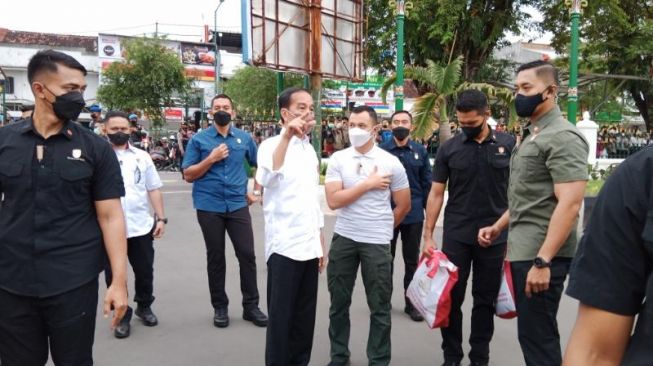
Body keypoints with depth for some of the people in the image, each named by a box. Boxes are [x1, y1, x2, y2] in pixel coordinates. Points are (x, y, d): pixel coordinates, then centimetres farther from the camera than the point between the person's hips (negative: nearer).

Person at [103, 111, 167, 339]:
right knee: (114, 275, 9)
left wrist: (161, 218, 2)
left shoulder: (142, 157, 8)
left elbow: (154, 189, 9)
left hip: (141, 226, 3)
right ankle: (122, 316, 25)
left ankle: (144, 307, 35)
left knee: (145, 271, 13)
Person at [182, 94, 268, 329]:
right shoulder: (199, 140, 0)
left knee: (247, 254, 0)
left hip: (238, 205, 1)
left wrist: (256, 191, 10)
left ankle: (251, 306, 14)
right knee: (215, 257, 8)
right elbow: (188, 175, -3)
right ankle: (220, 307, 22)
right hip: (209, 207, -1)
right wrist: (211, 159, -14)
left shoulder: (244, 138, 6)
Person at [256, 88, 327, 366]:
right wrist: (286, 136, -35)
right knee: (281, 317, 3)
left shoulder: (310, 150, 13)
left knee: (305, 317, 14)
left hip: (310, 246, 7)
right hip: (284, 246, -6)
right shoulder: (272, 145, -8)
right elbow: (266, 179, -31)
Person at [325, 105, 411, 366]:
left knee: (379, 306, 8)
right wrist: (368, 184, -14)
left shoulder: (391, 162, -3)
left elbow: (404, 206, 6)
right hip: (343, 238, 2)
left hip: (377, 242, -1)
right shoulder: (338, 159, -1)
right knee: (339, 301, 13)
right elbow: (333, 201, -13)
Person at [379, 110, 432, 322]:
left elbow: (426, 184, 5)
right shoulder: (381, 151, -4)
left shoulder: (420, 151, 2)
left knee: (412, 261, 11)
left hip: (414, 214, 1)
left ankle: (411, 303, 24)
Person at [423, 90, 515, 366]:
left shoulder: (508, 145, 0)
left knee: (485, 300, 12)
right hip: (456, 236, 0)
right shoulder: (449, 148, -1)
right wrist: (428, 235, -2)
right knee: (451, 297, 7)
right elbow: (436, 193, 2)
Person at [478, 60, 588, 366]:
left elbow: (569, 204, -22)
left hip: (540, 254, -9)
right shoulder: (531, 135, 15)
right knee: (531, 333, 18)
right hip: (523, 251, 9)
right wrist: (498, 227, 18)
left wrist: (543, 261, -25)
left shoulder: (562, 137, -14)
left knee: (537, 336, 0)